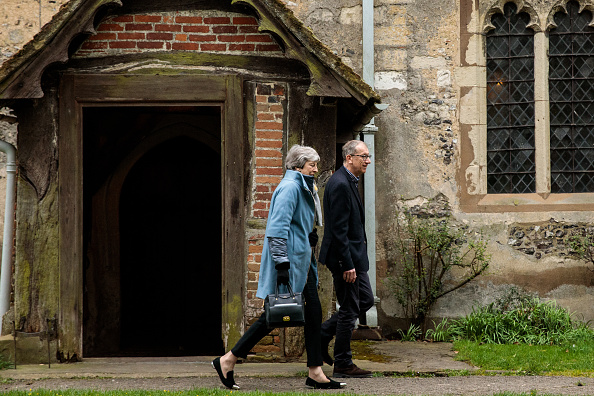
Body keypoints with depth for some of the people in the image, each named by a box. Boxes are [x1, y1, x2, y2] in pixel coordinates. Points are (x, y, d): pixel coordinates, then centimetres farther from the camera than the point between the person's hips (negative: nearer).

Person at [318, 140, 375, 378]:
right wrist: (347, 265, -23)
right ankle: (343, 365, 7)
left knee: (365, 300, 17)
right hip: (345, 257, -10)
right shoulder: (340, 184, -19)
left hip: (353, 256, 10)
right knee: (349, 309, -2)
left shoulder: (348, 182, 13)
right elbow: (339, 229, -23)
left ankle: (322, 334, 22)